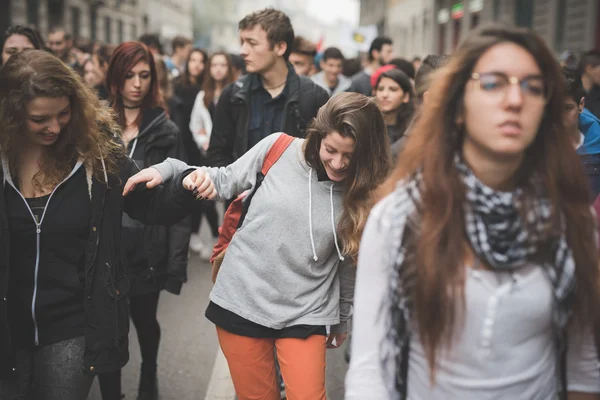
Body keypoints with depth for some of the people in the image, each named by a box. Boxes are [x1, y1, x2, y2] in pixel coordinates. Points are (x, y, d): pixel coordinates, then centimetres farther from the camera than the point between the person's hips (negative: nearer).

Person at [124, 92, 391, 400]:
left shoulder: (364, 196, -7)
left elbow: (351, 263, 5)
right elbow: (225, 182, 6)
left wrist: (342, 319, 16)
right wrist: (168, 169, -4)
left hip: (305, 314, 0)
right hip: (242, 300, 1)